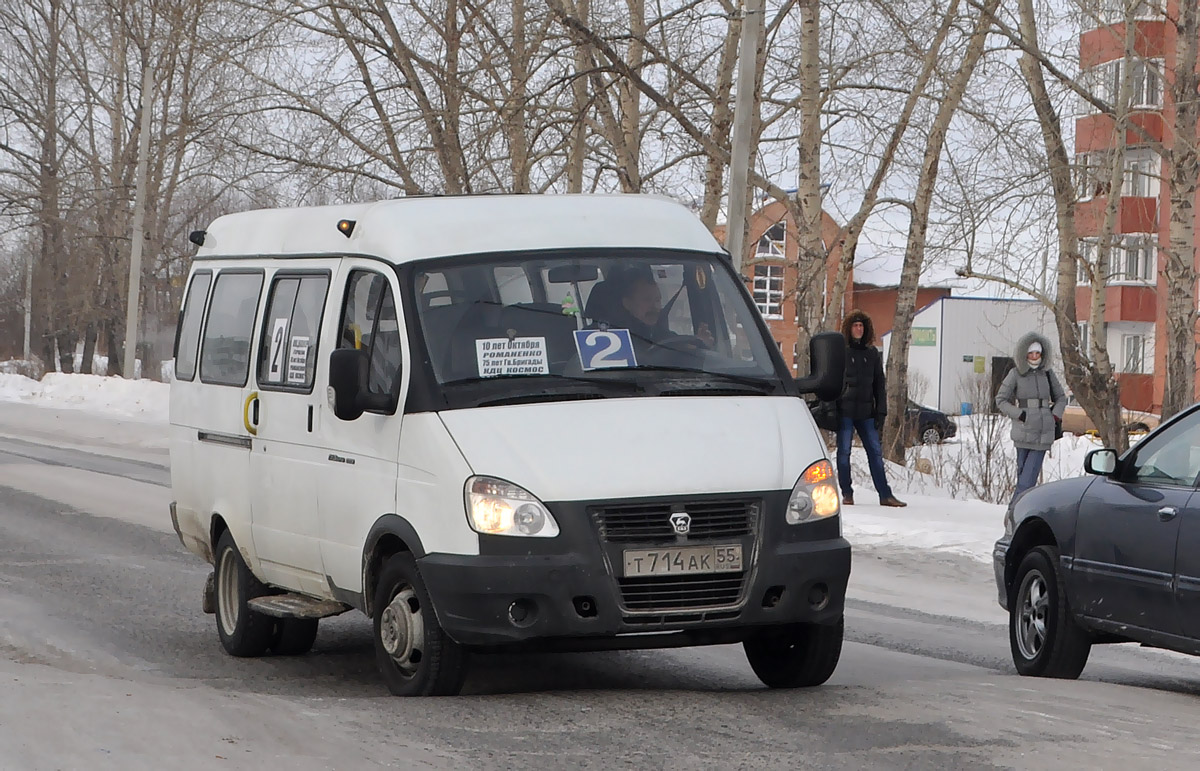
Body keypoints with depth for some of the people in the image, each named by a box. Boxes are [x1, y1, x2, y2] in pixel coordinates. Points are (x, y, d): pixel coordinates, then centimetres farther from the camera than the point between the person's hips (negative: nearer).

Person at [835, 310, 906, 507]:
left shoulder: (872, 353, 11)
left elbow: (879, 384, 14)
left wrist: (881, 410, 6)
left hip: (866, 411, 3)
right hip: (845, 410, -3)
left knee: (875, 452, 2)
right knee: (844, 451, 1)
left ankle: (885, 495, 3)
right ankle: (847, 494, 8)